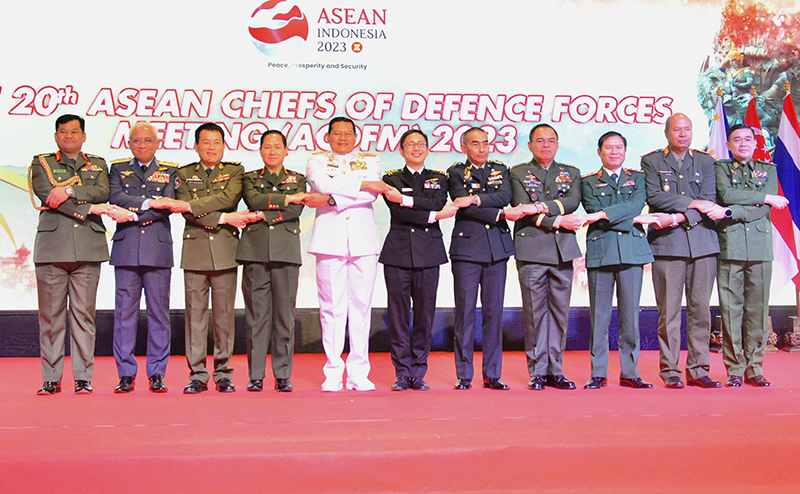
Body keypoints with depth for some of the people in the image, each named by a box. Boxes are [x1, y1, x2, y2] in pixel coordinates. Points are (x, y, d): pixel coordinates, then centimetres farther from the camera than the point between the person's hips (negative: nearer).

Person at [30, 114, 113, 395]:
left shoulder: (97, 165, 19)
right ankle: (51, 379, 6)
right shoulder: (41, 164, 13)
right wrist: (88, 207, -8)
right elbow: (47, 194, -4)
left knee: (84, 314, 0)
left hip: (88, 249, 1)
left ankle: (83, 377, 4)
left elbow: (102, 193, -1)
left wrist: (69, 190, -13)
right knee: (51, 314, -1)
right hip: (52, 248, -1)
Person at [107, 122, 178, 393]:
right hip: (126, 249, 1)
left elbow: (168, 206, -4)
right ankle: (126, 374, 6)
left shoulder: (169, 171, 12)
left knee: (159, 312, 1)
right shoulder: (118, 169, 15)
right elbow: (116, 198, -3)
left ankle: (157, 373, 7)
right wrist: (147, 202, -12)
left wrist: (133, 215, -9)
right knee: (125, 311, 0)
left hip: (158, 249, 0)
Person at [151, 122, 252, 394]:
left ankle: (223, 373, 8)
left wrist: (188, 205, -16)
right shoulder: (184, 173, 12)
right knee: (195, 313, 0)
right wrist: (224, 218, -11)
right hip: (195, 250, 1)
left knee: (224, 314, 1)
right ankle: (197, 374, 6)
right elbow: (188, 214, -2)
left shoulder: (235, 171, 11)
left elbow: (227, 198, -10)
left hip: (225, 251, 0)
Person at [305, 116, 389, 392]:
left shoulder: (370, 161, 15)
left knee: (361, 306, -1)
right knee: (332, 307, -4)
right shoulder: (317, 161, 14)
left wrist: (330, 199, -11)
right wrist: (362, 184, -10)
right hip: (330, 240, -1)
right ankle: (333, 373, 2)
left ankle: (359, 373, 4)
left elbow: (371, 194, -4)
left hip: (363, 242, 1)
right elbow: (322, 184, -9)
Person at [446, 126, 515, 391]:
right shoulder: (456, 173, 7)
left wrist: (475, 199, -15)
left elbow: (506, 195, -4)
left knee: (494, 313, 3)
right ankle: (464, 375, 5)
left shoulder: (501, 170, 16)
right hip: (467, 248, -3)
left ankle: (492, 374, 9)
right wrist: (499, 215, -10)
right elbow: (464, 206, -9)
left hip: (497, 249, 3)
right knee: (465, 312, -3)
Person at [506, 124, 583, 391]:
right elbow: (521, 210, -5)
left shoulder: (571, 173, 17)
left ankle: (555, 370, 9)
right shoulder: (518, 173, 10)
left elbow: (573, 201, -4)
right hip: (531, 250, -2)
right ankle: (537, 371, 4)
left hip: (563, 251, 2)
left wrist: (539, 207, -16)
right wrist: (558, 221, -11)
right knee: (534, 312, -3)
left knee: (560, 311, 3)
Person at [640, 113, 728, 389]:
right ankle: (670, 371, 3)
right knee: (669, 310, -4)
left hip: (703, 242, 2)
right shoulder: (651, 161, 9)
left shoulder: (705, 162, 14)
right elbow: (654, 197, -6)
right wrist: (693, 203, -10)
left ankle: (698, 370, 8)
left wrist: (677, 217, -12)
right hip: (667, 244, -2)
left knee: (700, 309, 2)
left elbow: (709, 201, 2)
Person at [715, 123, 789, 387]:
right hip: (729, 246, -2)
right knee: (731, 308, -3)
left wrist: (730, 212, -11)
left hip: (760, 247, 2)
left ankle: (754, 368, 9)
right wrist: (766, 197, -6)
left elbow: (763, 209, 0)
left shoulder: (768, 170, 16)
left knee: (758, 308, 1)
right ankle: (734, 369, 4)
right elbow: (726, 195, -9)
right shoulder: (720, 168, 12)